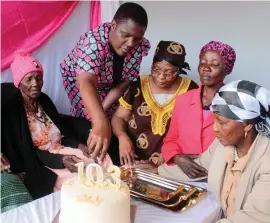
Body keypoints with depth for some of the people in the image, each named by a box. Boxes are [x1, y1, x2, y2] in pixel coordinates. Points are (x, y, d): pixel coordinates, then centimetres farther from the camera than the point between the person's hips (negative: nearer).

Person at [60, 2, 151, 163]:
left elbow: (124, 82, -18)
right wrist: (100, 122, -70)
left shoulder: (141, 47, -26)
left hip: (110, 84, 5)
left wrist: (101, 111, -27)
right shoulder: (94, 41, -41)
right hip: (79, 79, -4)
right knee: (88, 118, -16)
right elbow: (87, 83, -55)